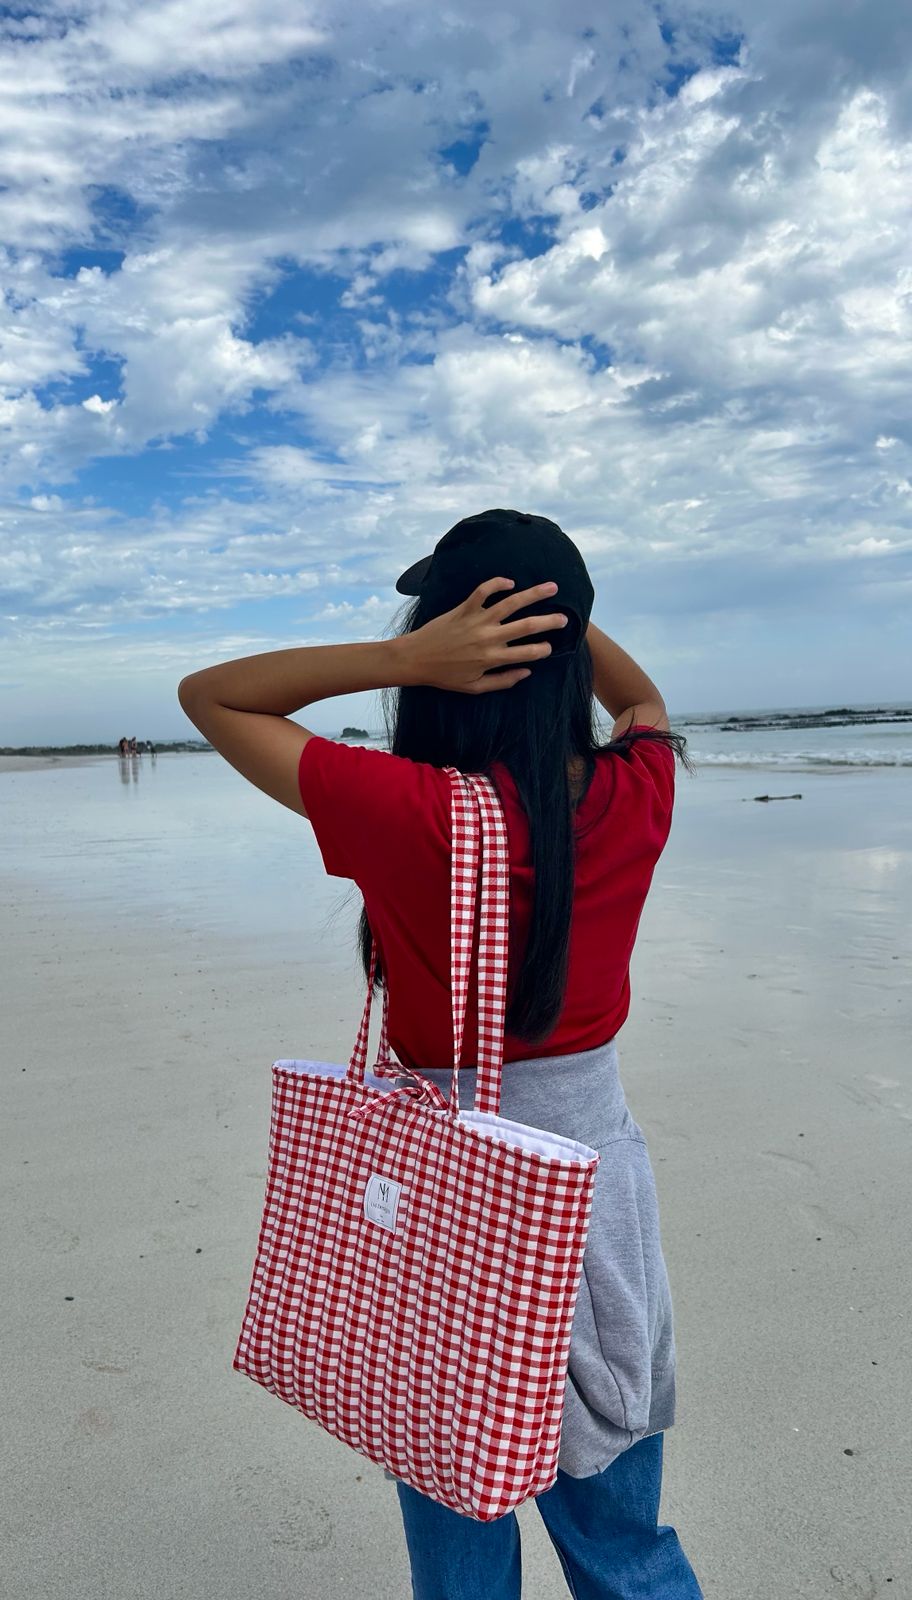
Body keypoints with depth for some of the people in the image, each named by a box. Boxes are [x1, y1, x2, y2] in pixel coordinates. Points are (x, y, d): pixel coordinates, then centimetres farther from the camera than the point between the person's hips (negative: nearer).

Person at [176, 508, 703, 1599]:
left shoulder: (403, 810, -23)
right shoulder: (638, 794, -11)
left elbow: (208, 695, -10)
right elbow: (643, 698, 15)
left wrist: (400, 657, -22)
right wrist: (554, 601, 1)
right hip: (601, 1172, 4)